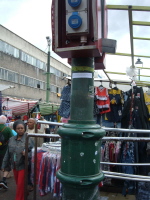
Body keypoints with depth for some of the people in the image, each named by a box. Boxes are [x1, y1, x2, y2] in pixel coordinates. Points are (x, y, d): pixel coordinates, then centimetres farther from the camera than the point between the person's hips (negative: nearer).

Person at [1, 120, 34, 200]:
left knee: (20, 185, 3)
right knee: (18, 184, 20)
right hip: (14, 166, 5)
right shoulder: (11, 139, 1)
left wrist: (27, 154, -31)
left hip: (23, 166, -5)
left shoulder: (29, 139, -14)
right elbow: (8, 153, 7)